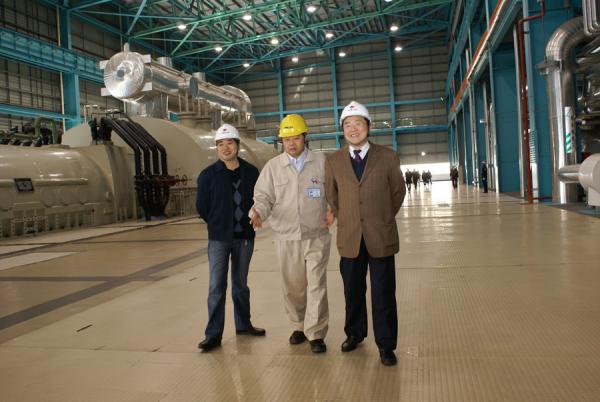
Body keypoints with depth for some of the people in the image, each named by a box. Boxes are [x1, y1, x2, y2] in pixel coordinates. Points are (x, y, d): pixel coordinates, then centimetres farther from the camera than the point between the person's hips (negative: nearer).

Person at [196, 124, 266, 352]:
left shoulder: (251, 173, 0)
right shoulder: (208, 175, -4)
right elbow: (202, 207, 3)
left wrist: (250, 222, 3)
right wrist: (218, 226, 7)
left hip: (244, 238, 2)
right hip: (219, 239, -2)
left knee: (241, 284, 15)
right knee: (216, 286, -3)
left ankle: (243, 325, 29)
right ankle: (213, 334, 5)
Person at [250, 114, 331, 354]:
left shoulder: (322, 162, 1)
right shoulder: (273, 166, 3)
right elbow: (263, 196, 0)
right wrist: (258, 212, -21)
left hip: (317, 236, -1)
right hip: (287, 238, 2)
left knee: (316, 285, -1)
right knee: (293, 286, 12)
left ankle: (316, 334, 10)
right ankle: (298, 326, 31)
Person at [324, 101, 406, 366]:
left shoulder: (387, 157, -1)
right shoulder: (333, 161, 3)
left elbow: (398, 191, 10)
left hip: (381, 237, -1)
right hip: (350, 238, 2)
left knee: (383, 294, 5)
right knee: (353, 292, 13)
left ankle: (386, 345, 19)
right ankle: (354, 334, 33)